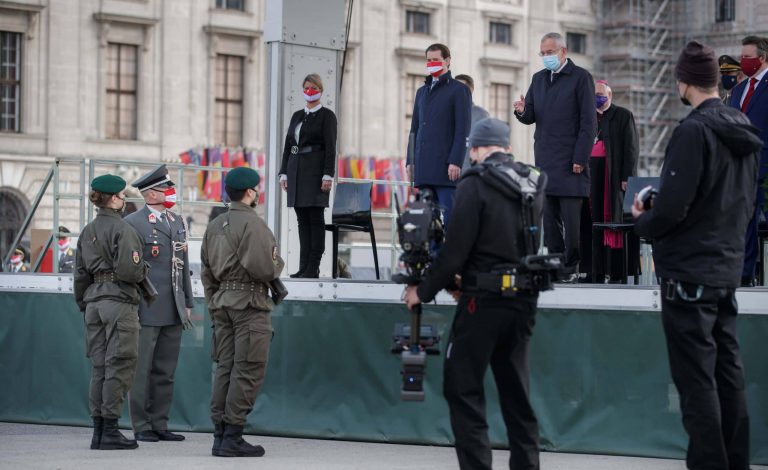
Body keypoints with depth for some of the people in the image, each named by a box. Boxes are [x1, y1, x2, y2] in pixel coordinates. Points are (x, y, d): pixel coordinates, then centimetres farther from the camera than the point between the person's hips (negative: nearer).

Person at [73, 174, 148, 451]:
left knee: (99, 367, 9)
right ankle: (110, 431, -5)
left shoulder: (87, 231, 13)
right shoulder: (122, 229, -11)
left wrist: (84, 306, 23)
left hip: (94, 301, 8)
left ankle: (98, 431, 11)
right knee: (119, 366, -4)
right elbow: (127, 270, -19)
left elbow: (80, 274, 16)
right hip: (120, 301, -8)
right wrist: (143, 270, 2)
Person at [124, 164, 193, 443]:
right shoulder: (132, 224, -6)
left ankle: (160, 425, 15)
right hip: (146, 311, -7)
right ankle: (141, 427, 5)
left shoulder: (178, 221, 16)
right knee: (141, 371, -1)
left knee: (165, 372, 9)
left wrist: (188, 303, 15)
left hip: (173, 312, 7)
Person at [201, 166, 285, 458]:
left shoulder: (214, 225, 14)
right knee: (248, 370, -5)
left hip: (221, 301, 8)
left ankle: (220, 436, 11)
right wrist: (277, 265, 1)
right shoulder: (252, 223, -12)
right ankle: (232, 437, -8)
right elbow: (261, 267, -20)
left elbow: (206, 272, 18)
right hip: (249, 302, -8)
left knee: (225, 368, 10)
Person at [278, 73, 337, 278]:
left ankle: (313, 267, -6)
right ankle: (303, 266, 6)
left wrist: (328, 175, -15)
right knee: (302, 219, 5)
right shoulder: (297, 115, 17)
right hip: (296, 170, 6)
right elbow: (288, 145, 17)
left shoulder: (326, 115, -1)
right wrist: (284, 173, 10)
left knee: (315, 218, -6)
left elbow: (330, 147, -7)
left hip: (315, 170, -6)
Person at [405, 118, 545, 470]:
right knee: (515, 390, 14)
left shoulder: (475, 184, -10)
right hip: (523, 299, 6)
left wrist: (424, 291, 0)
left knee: (462, 388, -1)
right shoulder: (533, 184, 8)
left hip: (484, 299, -6)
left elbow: (456, 248, -13)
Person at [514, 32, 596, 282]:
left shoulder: (580, 77, -3)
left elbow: (589, 121, -6)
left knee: (571, 218, -6)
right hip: (544, 162, 6)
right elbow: (531, 118, 17)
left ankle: (572, 267, -2)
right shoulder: (538, 78, 16)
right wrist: (522, 111, -8)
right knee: (549, 219, 5)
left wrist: (580, 159, -12)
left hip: (570, 162, -6)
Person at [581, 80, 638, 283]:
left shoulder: (623, 116, 4)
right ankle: (595, 274, 3)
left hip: (614, 178, -4)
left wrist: (626, 177, -11)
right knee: (592, 224, 1)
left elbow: (631, 148, -2)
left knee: (614, 222, -5)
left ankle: (617, 274, -4)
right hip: (590, 177, 4)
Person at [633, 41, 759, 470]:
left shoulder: (694, 131, -17)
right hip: (729, 269, 8)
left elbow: (672, 206, -21)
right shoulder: (743, 132, 9)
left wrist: (642, 222, -2)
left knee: (697, 381, -5)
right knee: (729, 375, 13)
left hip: (689, 273, -8)